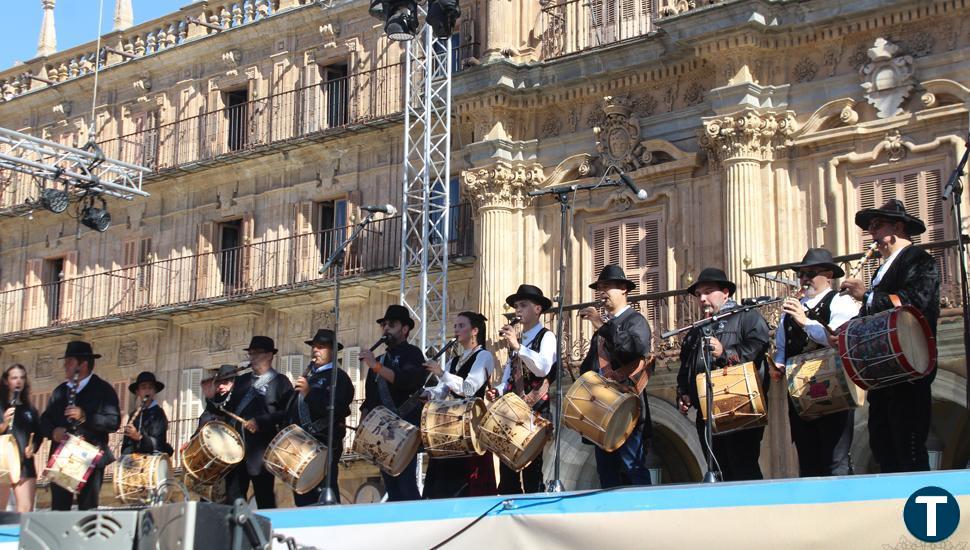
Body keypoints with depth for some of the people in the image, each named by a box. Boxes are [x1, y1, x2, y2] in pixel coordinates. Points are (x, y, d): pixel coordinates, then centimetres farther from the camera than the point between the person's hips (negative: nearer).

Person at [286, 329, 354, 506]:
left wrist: (309, 393, -24)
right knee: (303, 499, 9)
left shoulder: (338, 377, -3)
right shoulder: (308, 376, 22)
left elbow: (338, 408, -21)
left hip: (324, 446, -8)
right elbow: (293, 409, 29)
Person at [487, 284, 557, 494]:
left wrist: (517, 346, -26)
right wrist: (498, 391, 4)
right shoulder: (516, 339, 20)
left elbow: (543, 368, -21)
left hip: (535, 412, -7)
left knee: (531, 469, -8)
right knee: (507, 469, 4)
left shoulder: (546, 337, -3)